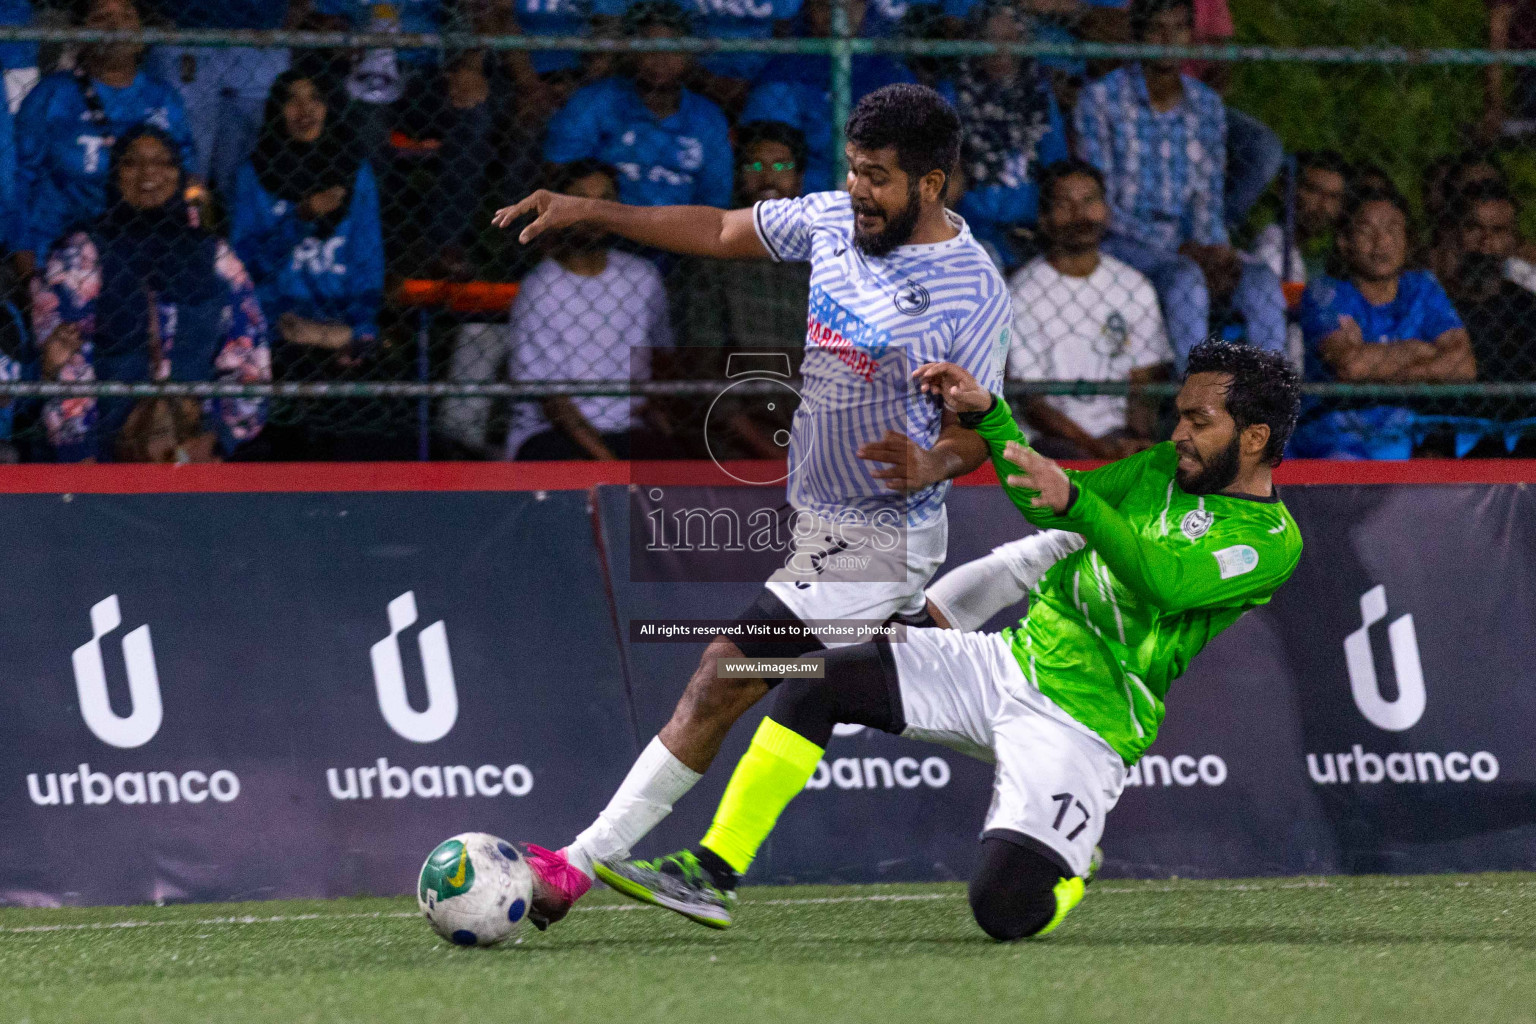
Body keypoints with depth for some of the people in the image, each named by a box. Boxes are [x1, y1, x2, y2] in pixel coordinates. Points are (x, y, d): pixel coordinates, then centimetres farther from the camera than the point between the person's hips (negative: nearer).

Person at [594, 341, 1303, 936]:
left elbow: (1164, 579, -29)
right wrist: (986, 414, 6)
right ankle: (712, 875, -9)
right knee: (814, 681, -9)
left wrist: (1073, 499, -44)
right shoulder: (1164, 470, 13)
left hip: (1082, 723, -8)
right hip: (1011, 660, 8)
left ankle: (1071, 863, 13)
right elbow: (1045, 508, 21)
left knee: (1004, 911, -23)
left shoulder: (1272, 540, -12)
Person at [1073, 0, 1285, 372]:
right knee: (1185, 278, -36)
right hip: (1125, 243, -4)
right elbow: (1101, 205, -9)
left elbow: (1210, 201, 11)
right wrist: (1181, 251, -17)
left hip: (1188, 246, 4)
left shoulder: (1207, 105, 11)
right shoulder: (1101, 99, -4)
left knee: (1261, 281, -25)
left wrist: (1213, 251, -12)